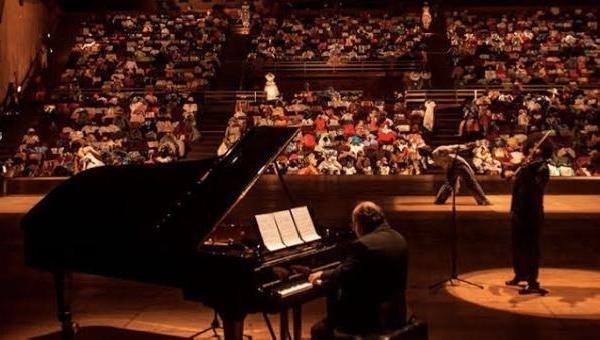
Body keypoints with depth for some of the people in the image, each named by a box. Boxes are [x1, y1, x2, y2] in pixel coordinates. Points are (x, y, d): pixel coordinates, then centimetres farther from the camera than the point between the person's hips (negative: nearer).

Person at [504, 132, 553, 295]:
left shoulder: (542, 168, -10)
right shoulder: (525, 165, 10)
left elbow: (536, 185, -26)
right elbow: (517, 181, 17)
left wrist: (527, 167, -35)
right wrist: (510, 173, -5)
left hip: (532, 213, -7)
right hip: (518, 210, 7)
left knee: (531, 247, -6)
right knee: (517, 245, 17)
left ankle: (533, 283, -3)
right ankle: (520, 275, 34)